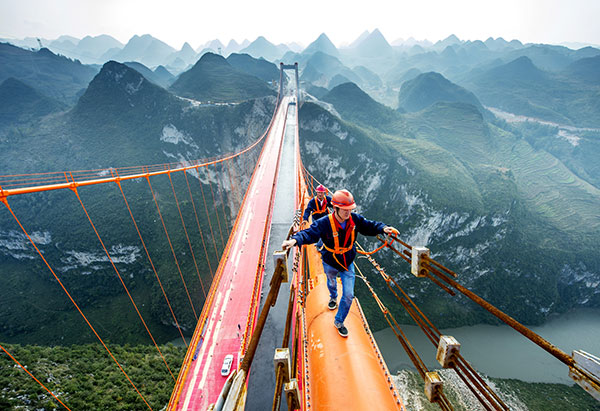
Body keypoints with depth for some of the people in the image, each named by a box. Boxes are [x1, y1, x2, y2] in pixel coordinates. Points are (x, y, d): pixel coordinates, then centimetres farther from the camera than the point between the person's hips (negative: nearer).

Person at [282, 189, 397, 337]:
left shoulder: (355, 219, -19)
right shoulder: (324, 223, -32)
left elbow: (369, 226, -3)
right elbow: (309, 233, -41)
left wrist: (383, 228, -20)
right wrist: (295, 240, -60)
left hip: (348, 264, 2)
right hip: (330, 264, -2)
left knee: (348, 295, 2)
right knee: (331, 283, 31)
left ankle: (339, 321, 30)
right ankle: (333, 297, 71)